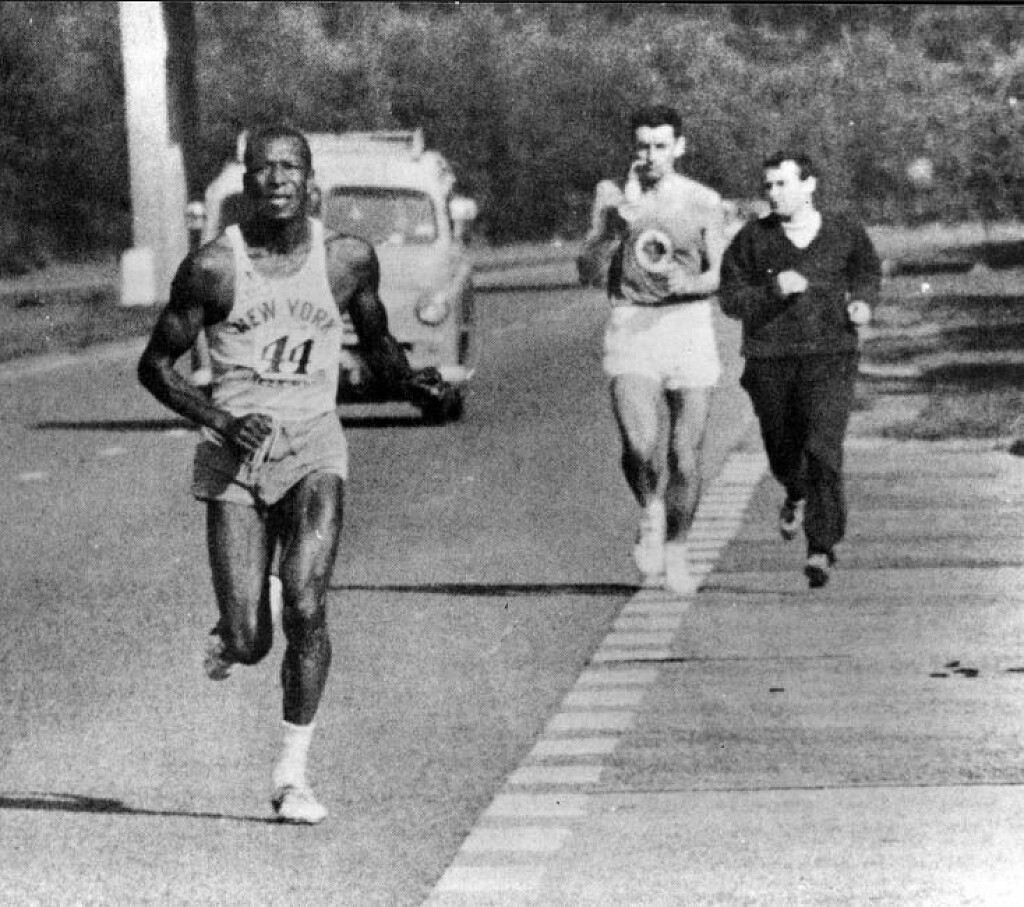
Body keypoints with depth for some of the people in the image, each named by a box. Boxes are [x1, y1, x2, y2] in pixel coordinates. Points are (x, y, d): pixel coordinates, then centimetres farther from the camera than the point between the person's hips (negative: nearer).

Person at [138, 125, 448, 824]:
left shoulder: (348, 260, 1)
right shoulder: (213, 267, -6)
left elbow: (376, 339, 18)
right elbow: (155, 365, 0)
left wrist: (408, 380, -4)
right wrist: (223, 421, -15)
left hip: (314, 450, 1)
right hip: (234, 454, -1)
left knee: (306, 608, -19)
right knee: (250, 644, -6)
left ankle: (294, 774, -6)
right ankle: (232, 632, 35)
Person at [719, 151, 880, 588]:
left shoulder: (845, 233, 3)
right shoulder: (752, 239, -1)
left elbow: (869, 270, 23)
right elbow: (731, 299, -2)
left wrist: (862, 302, 4)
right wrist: (773, 290, -18)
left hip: (830, 358, -2)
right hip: (770, 360, 2)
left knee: (823, 450, -17)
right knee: (784, 452, 15)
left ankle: (822, 549, -14)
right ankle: (797, 496, 51)